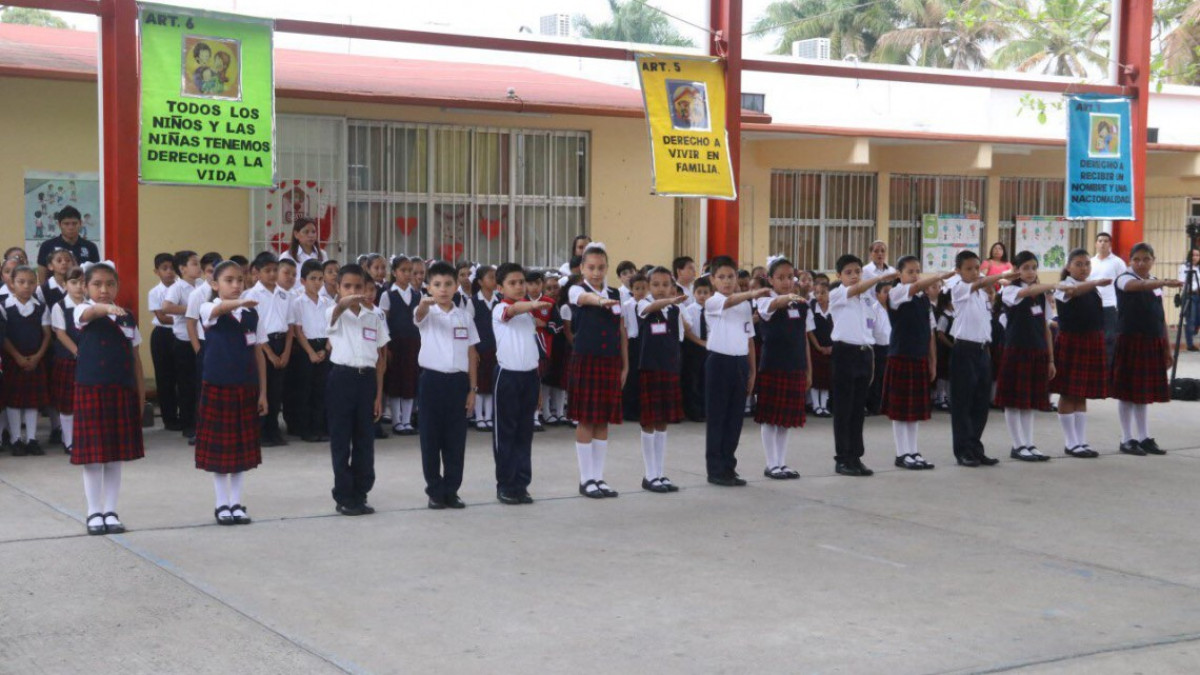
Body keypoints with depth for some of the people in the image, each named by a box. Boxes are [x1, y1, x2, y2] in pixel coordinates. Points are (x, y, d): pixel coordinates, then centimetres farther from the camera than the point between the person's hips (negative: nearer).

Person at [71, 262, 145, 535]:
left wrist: (140, 391, 7)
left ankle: (110, 511, 16)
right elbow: (91, 312, -30)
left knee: (116, 455, 8)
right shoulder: (82, 311, -4)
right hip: (91, 389, -3)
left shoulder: (127, 317, 8)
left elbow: (135, 357, 11)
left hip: (122, 391, 3)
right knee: (92, 455, 0)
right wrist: (107, 308, -52)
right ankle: (94, 513, 11)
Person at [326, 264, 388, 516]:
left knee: (365, 440, 8)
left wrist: (379, 394, 6)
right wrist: (346, 302, -56)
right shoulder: (335, 314, -3)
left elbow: (381, 357, 10)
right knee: (340, 440, 1)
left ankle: (360, 494, 17)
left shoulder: (374, 317, 7)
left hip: (367, 378, 4)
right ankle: (344, 497, 8)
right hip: (342, 377, -3)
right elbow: (339, 308, -31)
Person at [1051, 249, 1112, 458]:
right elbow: (1074, 291, -31)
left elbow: (1096, 315, 16)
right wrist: (1097, 282, -47)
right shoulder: (1063, 287, -7)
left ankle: (1081, 441, 15)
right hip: (1070, 341, -6)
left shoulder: (1092, 290, 12)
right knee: (1068, 394, -1)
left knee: (1082, 395, 10)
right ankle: (1071, 443, 5)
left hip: (1092, 343, 6)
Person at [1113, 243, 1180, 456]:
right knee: (1128, 392, -1)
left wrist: (1167, 348, 13)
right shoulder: (1124, 280, -7)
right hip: (1130, 341, -6)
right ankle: (1127, 439, 7)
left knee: (1144, 391, 11)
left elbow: (1161, 317, 15)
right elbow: (1137, 285, -32)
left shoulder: (1155, 283, 13)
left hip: (1153, 343, 6)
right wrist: (1165, 283, -49)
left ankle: (1144, 438, 18)